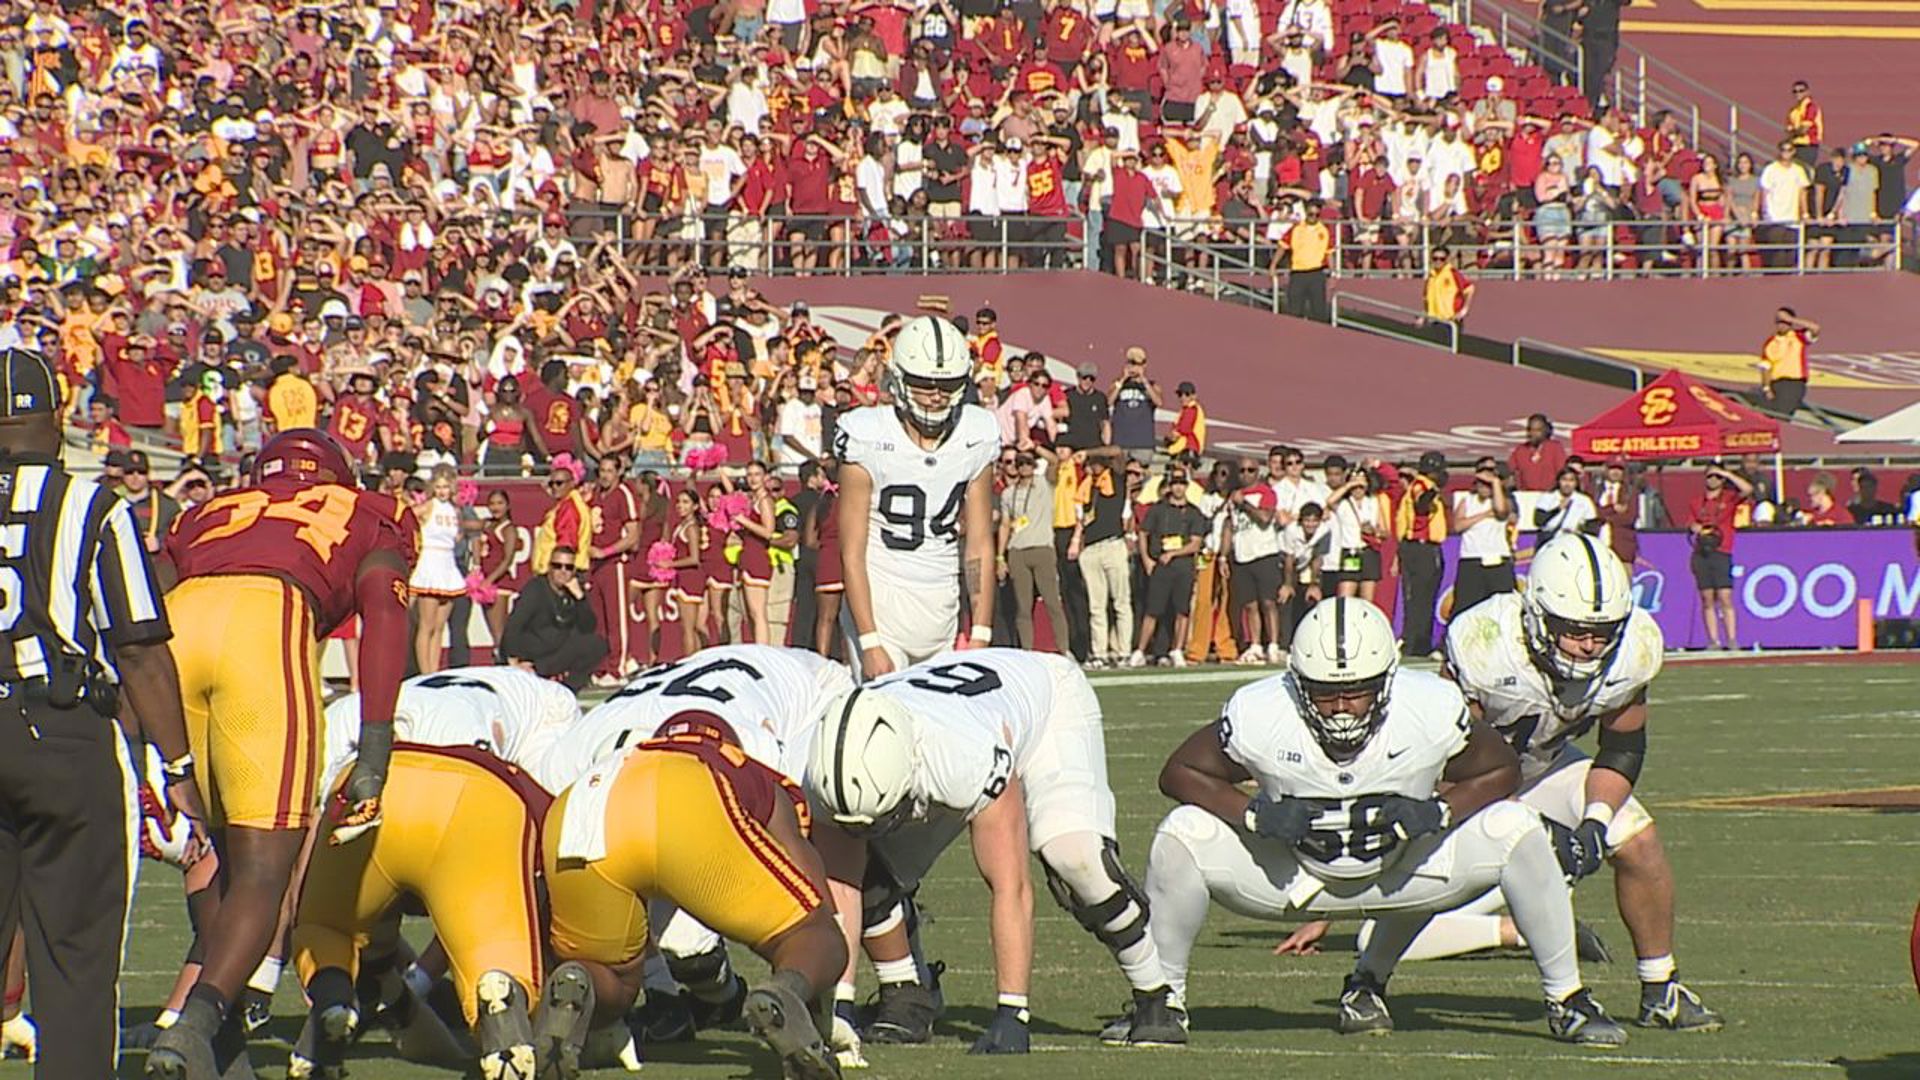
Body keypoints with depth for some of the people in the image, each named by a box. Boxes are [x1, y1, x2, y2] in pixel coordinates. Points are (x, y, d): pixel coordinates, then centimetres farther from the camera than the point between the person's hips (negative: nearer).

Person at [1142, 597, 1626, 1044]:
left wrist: (1439, 811, -26)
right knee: (1183, 837, -27)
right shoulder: (1260, 715, -27)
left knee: (1516, 830, -19)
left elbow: (1499, 770, -7)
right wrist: (1257, 813, -28)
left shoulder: (1431, 710, -25)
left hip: (1401, 872, 1)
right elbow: (1182, 772, -12)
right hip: (1290, 872, -1)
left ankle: (1566, 1000, 2)